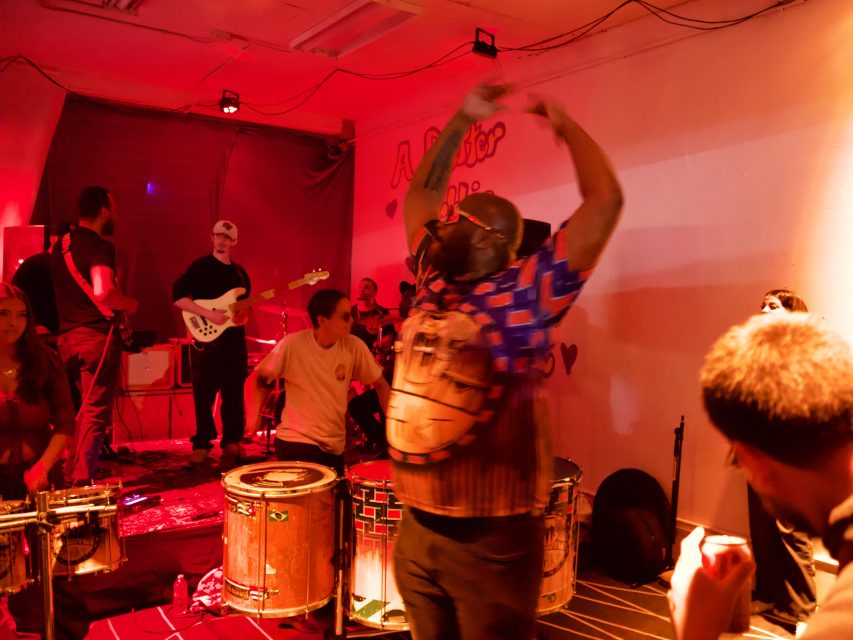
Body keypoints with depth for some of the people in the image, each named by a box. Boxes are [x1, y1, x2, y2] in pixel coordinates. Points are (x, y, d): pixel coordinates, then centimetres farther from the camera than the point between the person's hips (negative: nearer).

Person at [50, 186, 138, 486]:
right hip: (96, 335, -8)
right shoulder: (100, 246, -13)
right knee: (95, 412, -3)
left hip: (66, 336, 8)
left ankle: (68, 477, 26)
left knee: (74, 411, 19)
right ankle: (82, 482, -4)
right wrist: (129, 304, -9)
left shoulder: (60, 245, 14)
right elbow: (102, 292, -27)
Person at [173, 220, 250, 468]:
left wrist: (243, 315, -2)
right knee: (204, 395, 0)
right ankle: (202, 445, 12)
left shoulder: (240, 272, 15)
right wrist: (209, 314, -20)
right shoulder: (200, 266, -3)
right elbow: (178, 297, -13)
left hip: (234, 340, 5)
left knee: (234, 395, 7)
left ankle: (231, 444, 18)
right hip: (206, 339, -5)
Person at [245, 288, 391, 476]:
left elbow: (380, 384, 0)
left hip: (335, 446, 4)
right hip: (295, 442, -4)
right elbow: (255, 379, -6)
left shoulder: (354, 347, -10)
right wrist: (253, 416, -21)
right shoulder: (292, 344, -17)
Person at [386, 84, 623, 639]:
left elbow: (605, 201, -12)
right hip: (417, 524, 6)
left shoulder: (525, 294, -9)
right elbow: (421, 192, 18)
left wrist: (565, 125, 1)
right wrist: (463, 120, 17)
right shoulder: (434, 284, 7)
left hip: (491, 534, -6)